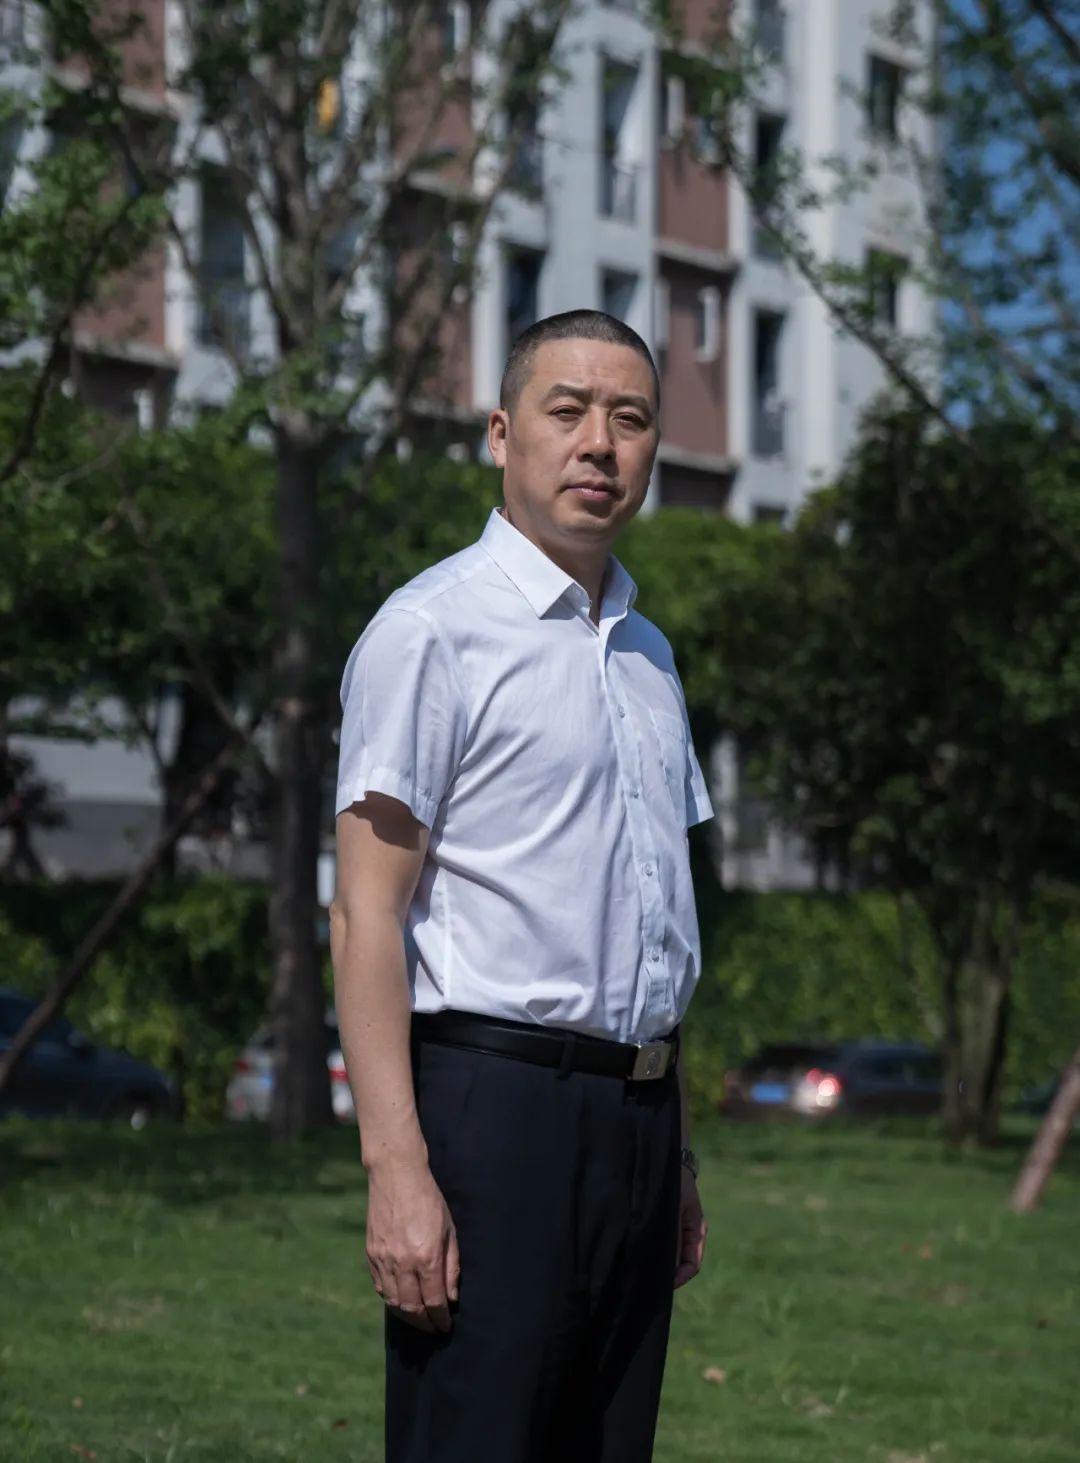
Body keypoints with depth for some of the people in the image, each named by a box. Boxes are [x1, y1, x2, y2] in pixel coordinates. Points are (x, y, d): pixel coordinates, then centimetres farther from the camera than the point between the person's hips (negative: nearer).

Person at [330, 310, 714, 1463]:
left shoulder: (647, 653, 18)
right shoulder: (432, 630, -7)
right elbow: (366, 912, -12)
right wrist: (396, 1169, -20)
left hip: (635, 1113, 8)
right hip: (495, 1100, -8)